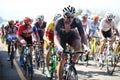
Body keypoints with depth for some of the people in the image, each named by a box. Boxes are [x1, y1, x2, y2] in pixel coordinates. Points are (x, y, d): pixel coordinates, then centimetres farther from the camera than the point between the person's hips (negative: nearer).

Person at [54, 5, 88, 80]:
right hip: (62, 37, -1)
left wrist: (86, 46, -47)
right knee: (62, 60, -9)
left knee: (78, 45, -32)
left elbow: (82, 35, -29)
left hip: (72, 35, 1)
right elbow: (56, 37, -40)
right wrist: (59, 47, -59)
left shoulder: (77, 21, -29)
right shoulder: (59, 22, -33)